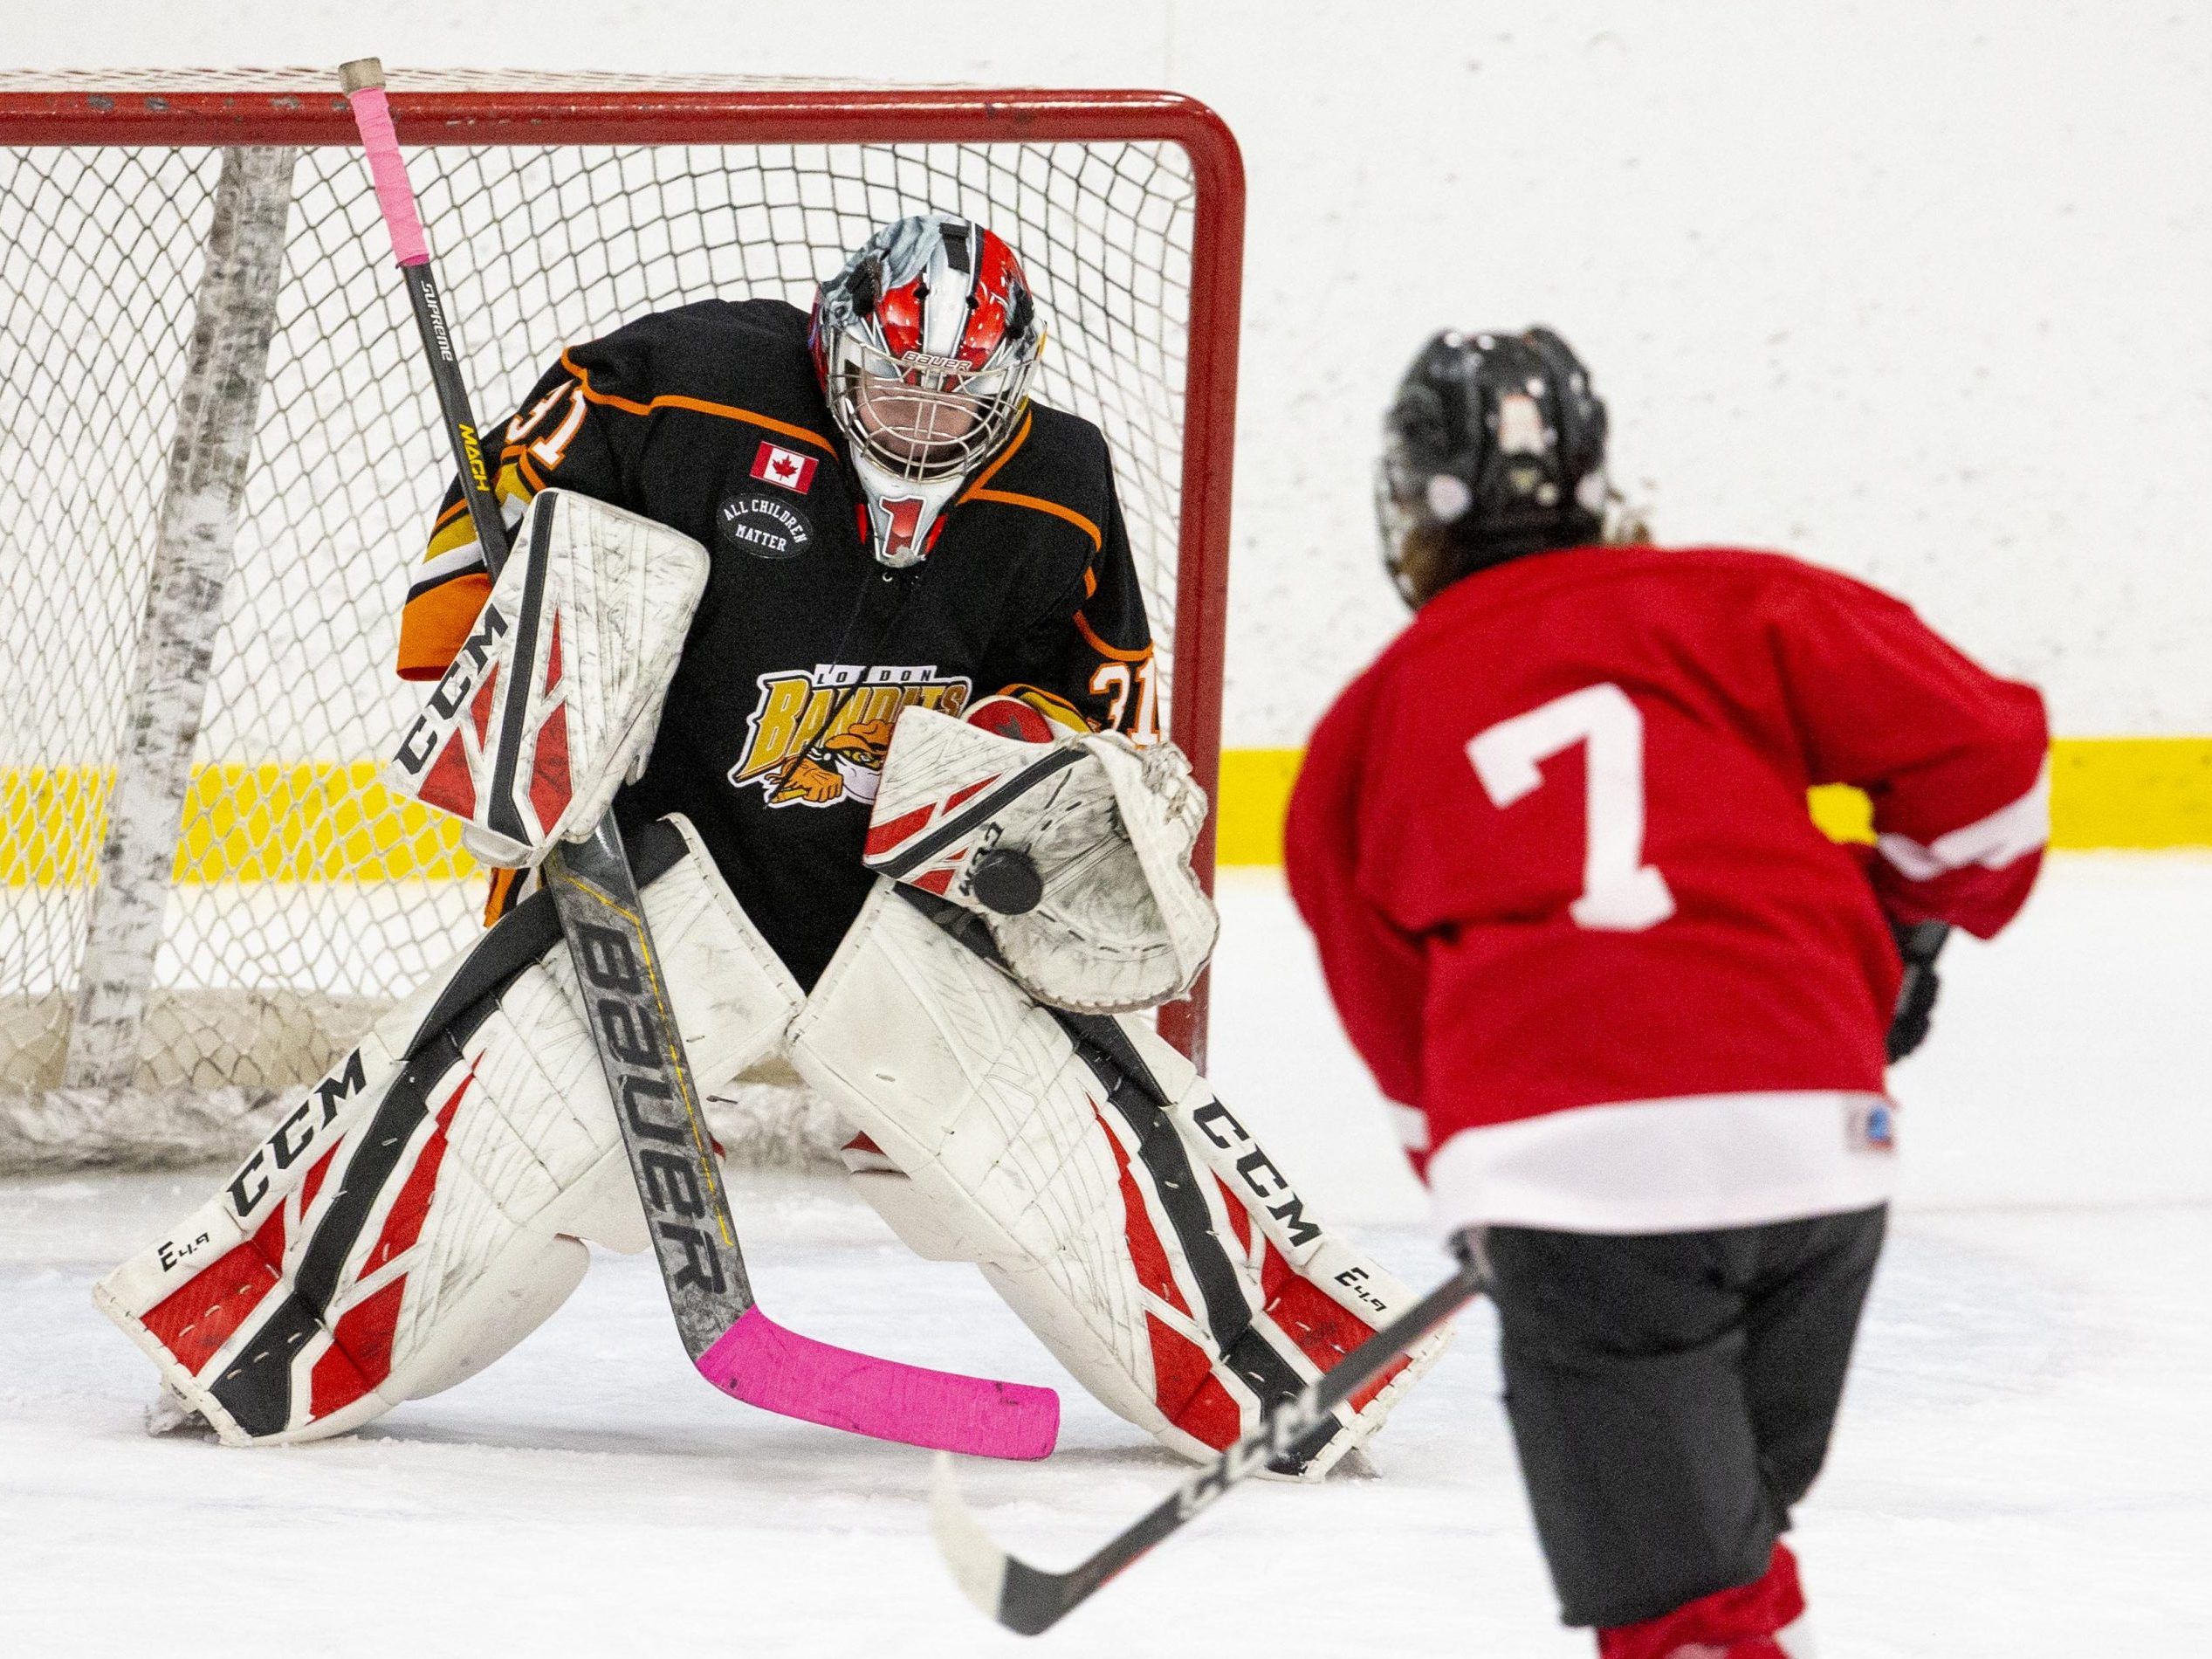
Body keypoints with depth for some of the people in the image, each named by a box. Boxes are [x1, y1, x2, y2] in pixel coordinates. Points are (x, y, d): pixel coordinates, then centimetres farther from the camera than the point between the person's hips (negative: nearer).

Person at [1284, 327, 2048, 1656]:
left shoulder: (1367, 731, 17)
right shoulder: (1725, 604, 14)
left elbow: (1399, 1018, 23)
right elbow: (1983, 749, 8)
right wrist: (1914, 918, 26)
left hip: (1574, 1158, -2)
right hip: (1817, 1138, 2)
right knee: (1727, 1528, 27)